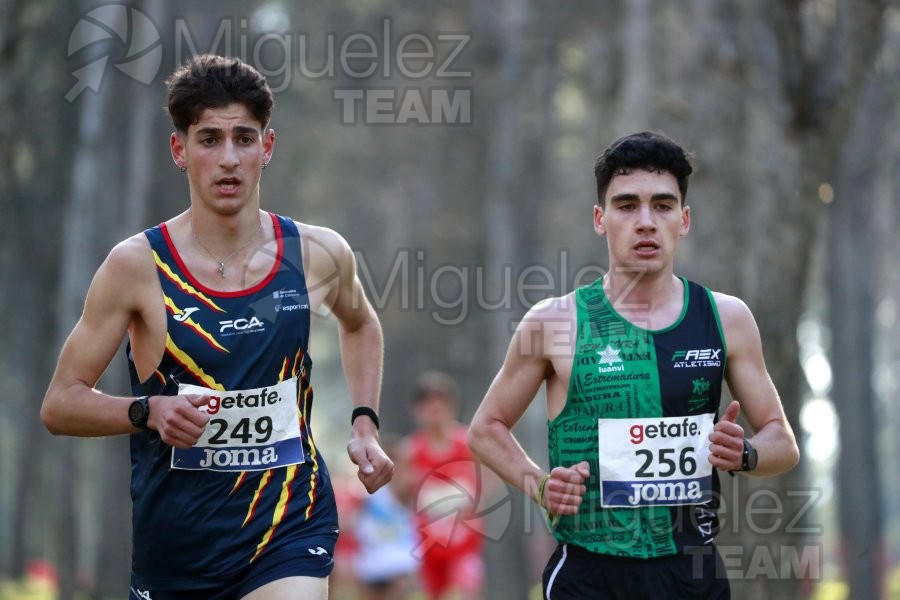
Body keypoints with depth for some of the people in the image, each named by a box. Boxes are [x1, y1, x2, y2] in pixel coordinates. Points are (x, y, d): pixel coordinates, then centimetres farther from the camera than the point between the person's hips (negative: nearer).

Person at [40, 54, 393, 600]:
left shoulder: (319, 255, 0)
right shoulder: (138, 266, -8)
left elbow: (360, 323, 24)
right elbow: (60, 403, -4)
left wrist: (365, 423, 12)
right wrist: (149, 411, -21)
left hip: (290, 522, 0)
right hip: (175, 531, 0)